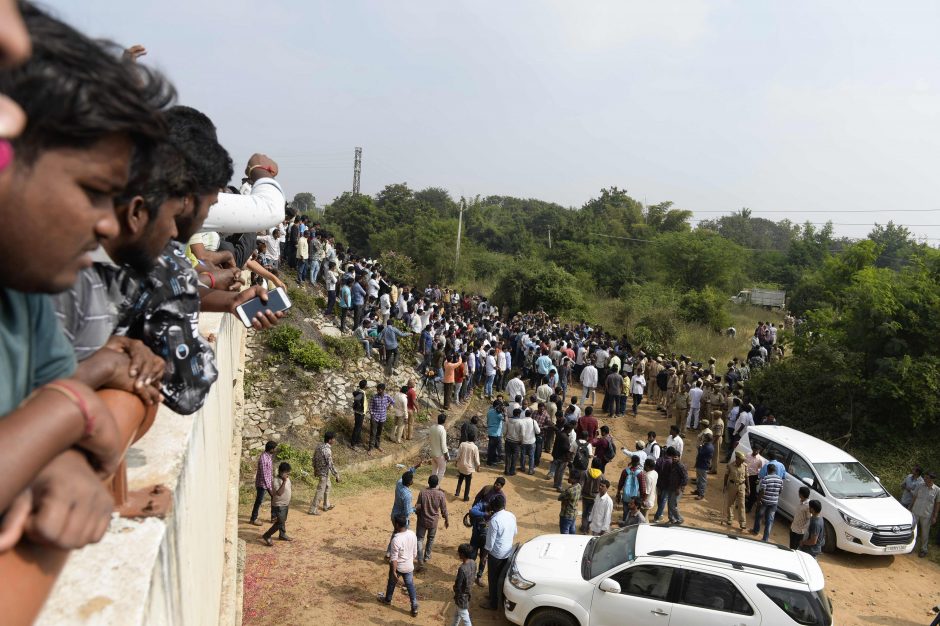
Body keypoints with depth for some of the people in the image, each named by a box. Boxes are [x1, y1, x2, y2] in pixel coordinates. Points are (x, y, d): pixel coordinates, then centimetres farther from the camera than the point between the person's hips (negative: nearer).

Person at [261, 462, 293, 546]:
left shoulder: (287, 479, 2)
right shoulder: (276, 481, -24)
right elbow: (279, 493, -37)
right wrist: (284, 481, -42)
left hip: (285, 504, 8)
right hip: (279, 505, -8)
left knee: (283, 521, 22)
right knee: (279, 523, -8)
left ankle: (282, 535, 40)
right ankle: (266, 537, 4)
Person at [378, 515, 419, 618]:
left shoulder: (396, 539, -30)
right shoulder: (412, 535, -10)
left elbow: (394, 559, -24)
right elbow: (415, 553, 3)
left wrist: (394, 572, -15)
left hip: (398, 567, -4)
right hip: (409, 566, 4)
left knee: (392, 583, 23)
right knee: (410, 586, 15)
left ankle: (387, 599, 47)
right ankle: (414, 608, 18)